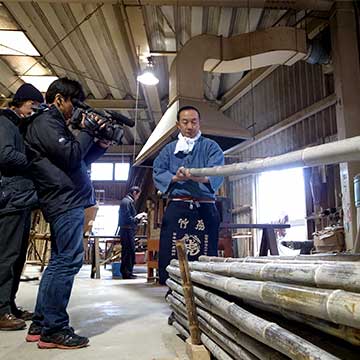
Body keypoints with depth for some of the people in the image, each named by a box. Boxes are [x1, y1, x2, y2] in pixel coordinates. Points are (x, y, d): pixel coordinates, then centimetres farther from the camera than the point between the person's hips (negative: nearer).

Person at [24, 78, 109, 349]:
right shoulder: (46, 123, -6)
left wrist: (101, 145, 12)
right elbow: (71, 156, -18)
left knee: (59, 261, 12)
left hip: (65, 202, 11)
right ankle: (54, 330, -3)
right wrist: (87, 131, -5)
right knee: (68, 261, -10)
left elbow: (80, 160, 25)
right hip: (66, 201, -11)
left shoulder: (53, 124, 25)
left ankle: (40, 325, 19)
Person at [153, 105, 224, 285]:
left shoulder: (211, 147, 12)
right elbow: (157, 173, 7)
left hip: (205, 209, -1)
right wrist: (176, 178, -14)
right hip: (176, 208, 2)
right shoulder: (169, 149, 20)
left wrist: (200, 177, -28)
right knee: (170, 258, -2)